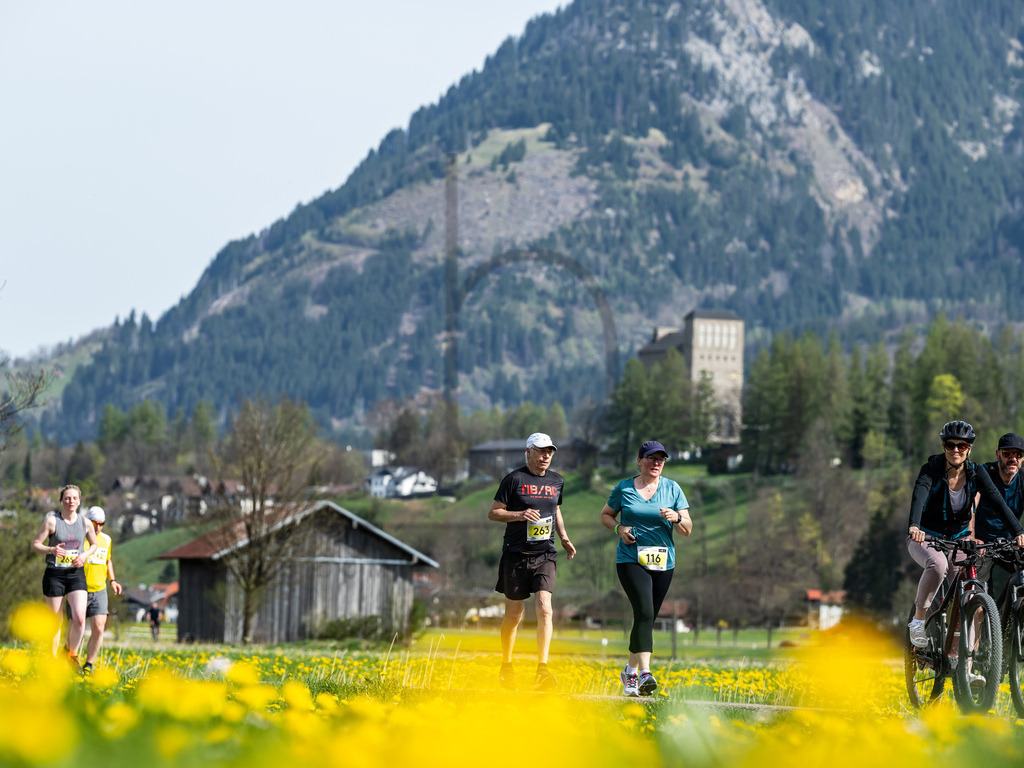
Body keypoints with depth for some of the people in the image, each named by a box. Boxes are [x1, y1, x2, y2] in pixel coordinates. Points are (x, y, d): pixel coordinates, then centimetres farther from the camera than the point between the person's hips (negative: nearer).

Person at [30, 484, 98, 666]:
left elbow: (94, 544, 19)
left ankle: (72, 654, 10)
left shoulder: (85, 523, 3)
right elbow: (35, 544, -3)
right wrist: (51, 550, -22)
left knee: (79, 618, -14)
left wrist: (85, 555, -2)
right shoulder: (51, 521, -6)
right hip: (54, 574, -2)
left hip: (76, 574, 2)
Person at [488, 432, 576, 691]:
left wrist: (564, 538, 12)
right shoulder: (514, 479, -4)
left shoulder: (556, 481, 11)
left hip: (545, 555, 3)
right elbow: (493, 512, -2)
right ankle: (506, 667, 24)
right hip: (516, 554, -3)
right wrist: (519, 515, -18)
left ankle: (542, 670, -18)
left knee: (544, 609, -15)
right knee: (514, 614, 5)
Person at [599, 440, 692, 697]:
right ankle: (645, 673, -30)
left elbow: (687, 529, 4)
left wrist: (676, 518, -18)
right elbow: (606, 515, 17)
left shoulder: (672, 489, 5)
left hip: (663, 563, 3)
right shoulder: (624, 488, 2)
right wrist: (619, 528, -4)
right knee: (644, 612, -22)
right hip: (631, 560, -3)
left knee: (647, 619, 9)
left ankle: (630, 671, 29)